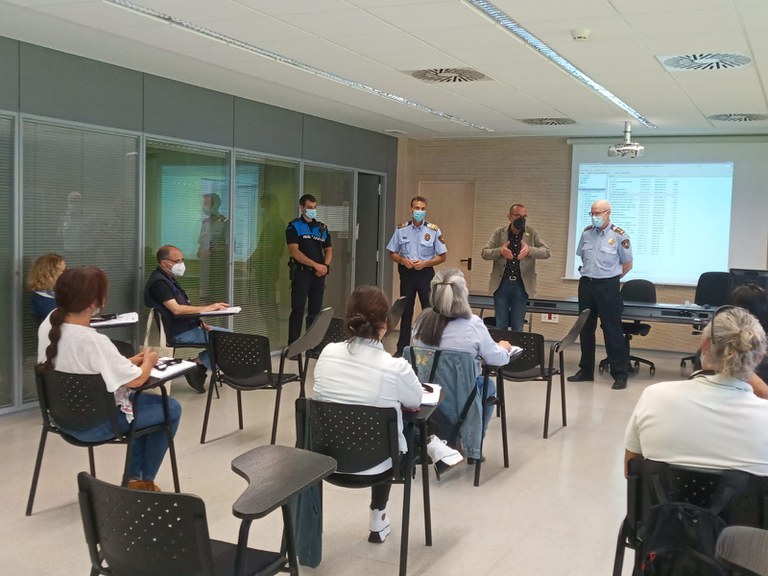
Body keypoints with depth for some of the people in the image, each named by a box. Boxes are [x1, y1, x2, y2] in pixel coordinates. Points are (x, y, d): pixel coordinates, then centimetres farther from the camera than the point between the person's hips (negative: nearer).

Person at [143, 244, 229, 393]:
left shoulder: (169, 279, 16)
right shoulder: (158, 282, -15)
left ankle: (199, 366, 3)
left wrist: (200, 322, 3)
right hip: (180, 333, -10)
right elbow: (176, 309, -25)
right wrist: (208, 308, -21)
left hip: (189, 326, 10)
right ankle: (199, 366, -6)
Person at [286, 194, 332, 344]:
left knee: (316, 311, 7)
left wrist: (325, 266, -6)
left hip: (319, 275, 5)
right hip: (301, 273, -5)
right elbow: (294, 251, -11)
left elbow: (328, 250, 14)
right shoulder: (294, 226, -1)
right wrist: (316, 265, -16)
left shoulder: (322, 228, 15)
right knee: (298, 310, -5)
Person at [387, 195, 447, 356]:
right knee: (406, 311, 8)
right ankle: (402, 348, 16)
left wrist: (425, 263, -15)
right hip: (406, 273, 2)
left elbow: (442, 257, -1)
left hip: (425, 273, -1)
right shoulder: (401, 230, 2)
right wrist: (403, 260, -13)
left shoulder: (434, 230, -3)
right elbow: (392, 254, 7)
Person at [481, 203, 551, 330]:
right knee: (500, 326, 7)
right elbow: (484, 253, -3)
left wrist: (529, 250, -28)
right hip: (501, 283, 0)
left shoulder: (532, 234, 1)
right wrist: (499, 251, -24)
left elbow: (547, 252, -8)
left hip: (521, 285, 0)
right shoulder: (499, 233, 1)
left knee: (518, 327, 6)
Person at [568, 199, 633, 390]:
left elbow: (627, 264, 0)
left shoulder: (619, 235, -8)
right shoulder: (587, 233, 6)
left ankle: (620, 375, 3)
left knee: (612, 331, -4)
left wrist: (610, 278, 6)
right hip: (586, 284, 5)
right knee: (585, 329, 11)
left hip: (608, 286, -5)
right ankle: (586, 370, 23)